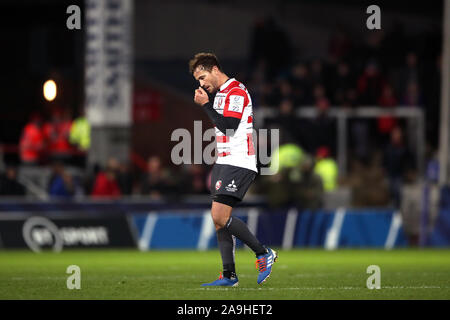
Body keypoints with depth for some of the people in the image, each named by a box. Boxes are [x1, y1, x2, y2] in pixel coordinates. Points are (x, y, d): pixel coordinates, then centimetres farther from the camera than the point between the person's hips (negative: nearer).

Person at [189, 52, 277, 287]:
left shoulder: (236, 92, -11)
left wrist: (206, 104, -13)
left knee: (220, 216, -17)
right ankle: (229, 275, 6)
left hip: (238, 163, -10)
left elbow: (228, 127, -20)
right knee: (219, 220, 4)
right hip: (223, 162, 10)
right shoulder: (220, 94, 19)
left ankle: (263, 253, -4)